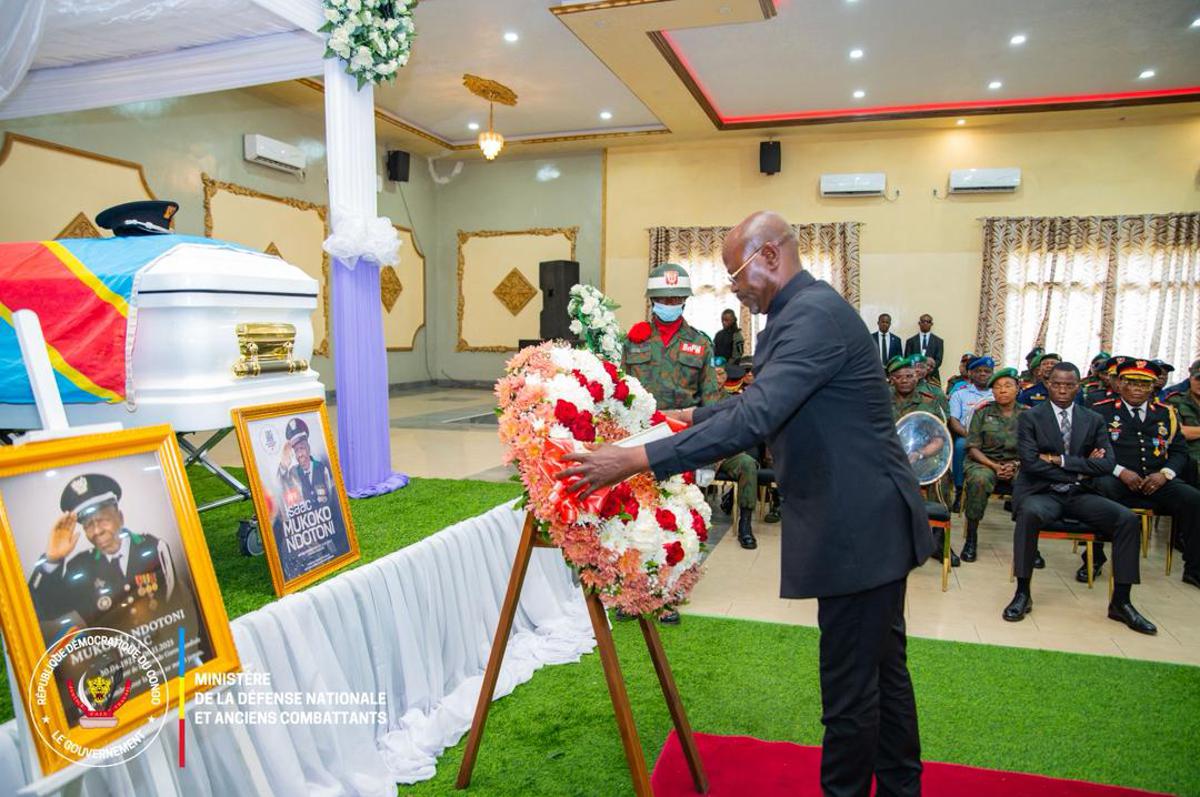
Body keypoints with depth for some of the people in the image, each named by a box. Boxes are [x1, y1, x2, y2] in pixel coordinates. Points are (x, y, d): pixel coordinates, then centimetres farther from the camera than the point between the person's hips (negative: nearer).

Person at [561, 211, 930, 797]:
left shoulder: (813, 315, -21)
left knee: (849, 686, 4)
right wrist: (691, 417, 22)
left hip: (860, 527, -11)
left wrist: (636, 459, -30)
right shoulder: (806, 309, 12)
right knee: (883, 667, 23)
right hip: (873, 523, 11)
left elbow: (754, 420, -31)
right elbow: (760, 400, 24)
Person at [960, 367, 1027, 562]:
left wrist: (1016, 465, -14)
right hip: (985, 461, -1)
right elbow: (973, 448, 0)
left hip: (1018, 464, 1)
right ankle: (971, 537, -23)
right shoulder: (982, 413, 4)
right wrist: (994, 466, -14)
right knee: (979, 480, -36)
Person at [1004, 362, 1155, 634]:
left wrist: (1061, 460, -12)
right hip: (1040, 493, -4)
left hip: (1080, 495, 4)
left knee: (1128, 519, -20)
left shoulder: (1094, 421, 11)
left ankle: (1120, 601, -9)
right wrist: (1079, 470, -8)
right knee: (1029, 514, -37)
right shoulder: (1030, 418, 1)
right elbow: (1030, 462, -11)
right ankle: (1022, 594, -25)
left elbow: (1107, 463, -3)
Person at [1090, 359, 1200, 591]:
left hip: (1156, 481, 4)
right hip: (1116, 480, -4)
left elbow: (1179, 451, 14)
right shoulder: (1101, 411, 4)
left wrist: (1165, 474, -6)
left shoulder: (1166, 413, 16)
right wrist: (1120, 471, -15)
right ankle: (1093, 560, -17)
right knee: (1100, 490, -35)